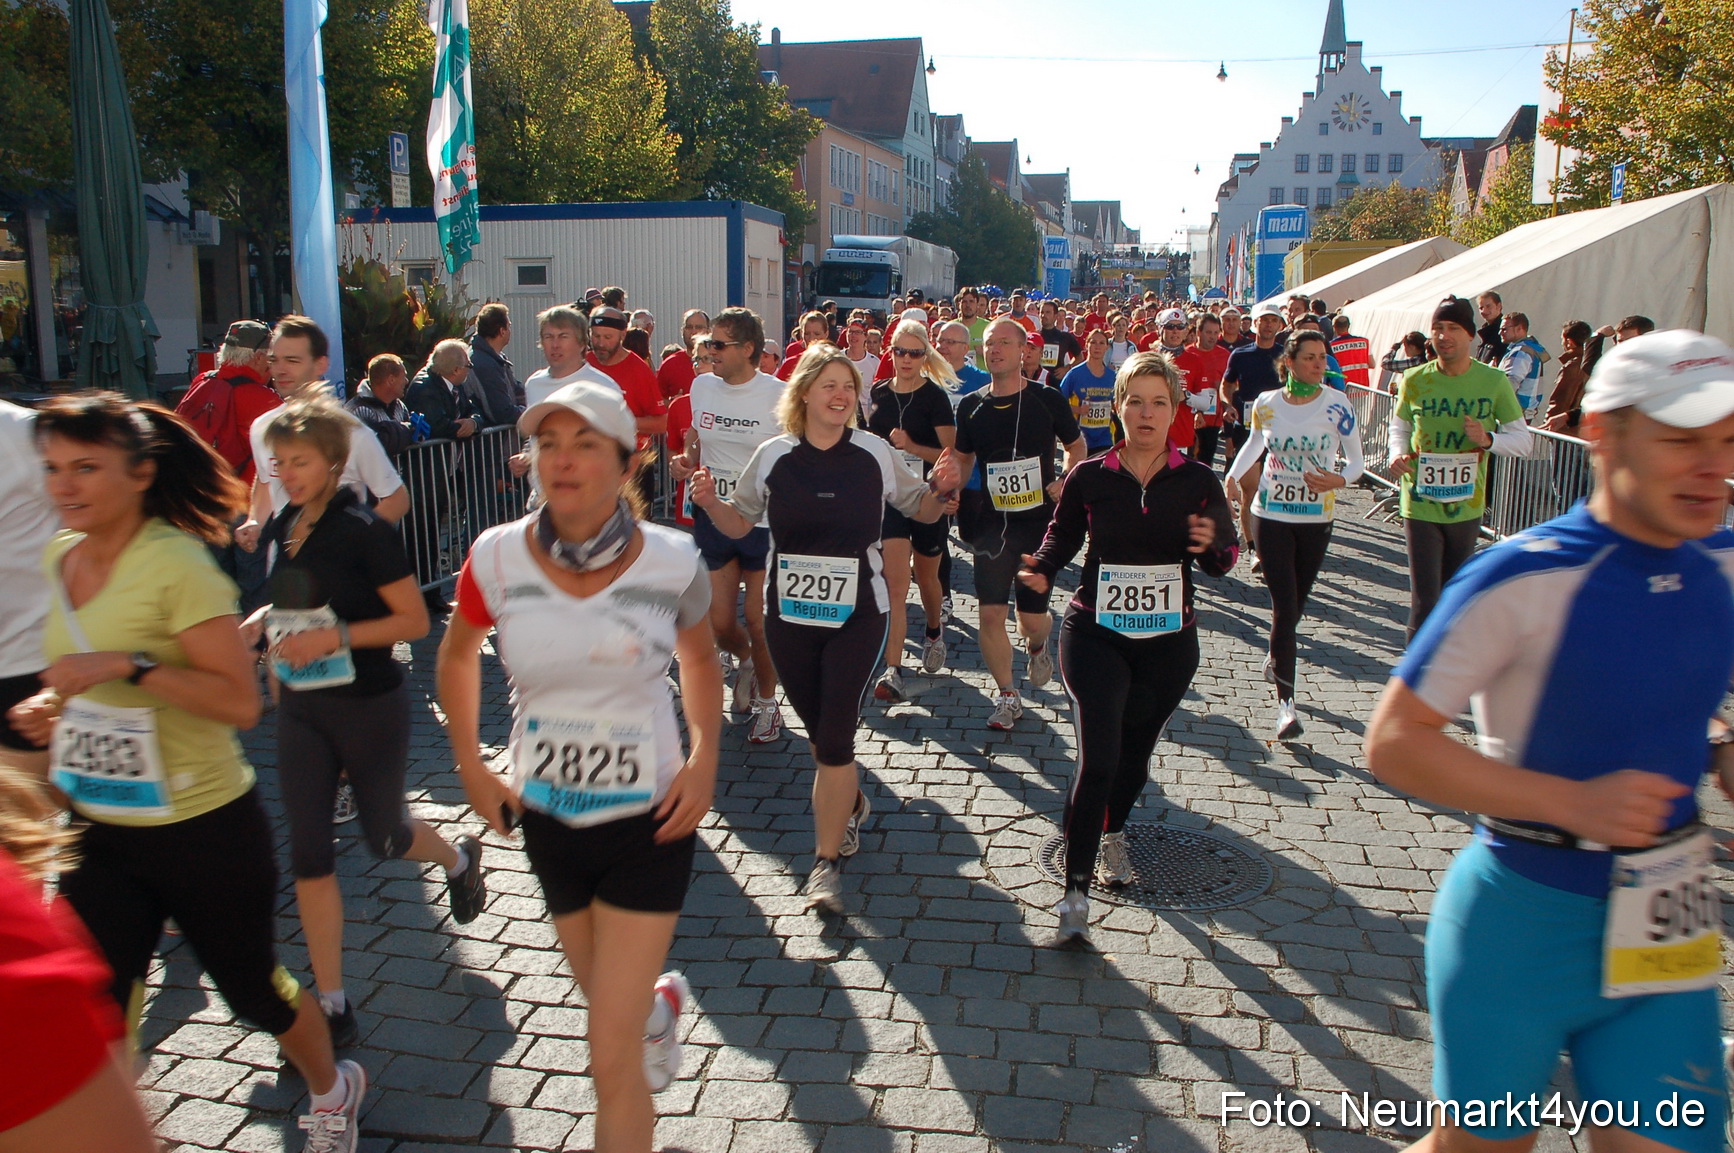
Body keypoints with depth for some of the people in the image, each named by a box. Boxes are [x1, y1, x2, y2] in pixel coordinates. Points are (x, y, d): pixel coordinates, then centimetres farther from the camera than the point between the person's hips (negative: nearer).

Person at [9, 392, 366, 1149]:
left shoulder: (175, 563, -19)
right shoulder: (60, 556, 3)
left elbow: (240, 701, -23)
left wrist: (128, 666, -31)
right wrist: (54, 707, 3)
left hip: (203, 830, -6)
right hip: (97, 831, 6)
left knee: (251, 991, 14)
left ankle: (332, 1091, 42)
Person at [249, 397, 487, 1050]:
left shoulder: (364, 531, -16)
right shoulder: (282, 529, 3)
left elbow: (415, 621, -15)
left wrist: (335, 637, -26)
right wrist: (263, 619, -2)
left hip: (369, 706, -6)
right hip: (303, 710, 6)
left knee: (384, 837, 12)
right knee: (309, 853, 2)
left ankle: (459, 859, 48)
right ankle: (332, 1005, 13)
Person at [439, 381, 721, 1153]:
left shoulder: (670, 561, -14)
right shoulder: (497, 557, -11)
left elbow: (700, 661, 6)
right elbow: (456, 657, 9)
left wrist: (704, 761, -7)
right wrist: (472, 771, 3)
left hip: (648, 819, -3)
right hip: (548, 820, 3)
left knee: (612, 1059, -3)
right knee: (611, 1006, 25)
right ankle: (661, 1001, 61)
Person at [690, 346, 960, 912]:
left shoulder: (874, 453, -3)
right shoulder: (774, 456, -2)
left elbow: (920, 509, 10)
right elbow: (739, 523, 8)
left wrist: (941, 489, -11)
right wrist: (709, 502, -12)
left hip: (857, 614, -2)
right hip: (789, 614, 2)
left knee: (835, 737, -7)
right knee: (818, 732, 15)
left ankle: (826, 862, 4)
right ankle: (850, 803, 45)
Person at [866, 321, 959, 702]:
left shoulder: (935, 396, -7)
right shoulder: (879, 393, 4)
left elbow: (951, 453, -11)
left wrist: (911, 446, -23)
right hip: (888, 497, 2)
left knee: (926, 577, 17)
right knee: (896, 584, -9)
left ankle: (934, 630, 49)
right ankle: (893, 670, -11)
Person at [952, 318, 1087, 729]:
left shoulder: (1048, 399, -4)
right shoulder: (971, 405, 2)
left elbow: (1076, 446, 9)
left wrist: (1067, 481, -8)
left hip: (1039, 522, -1)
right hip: (992, 523, 2)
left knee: (1033, 616, 3)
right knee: (990, 613, -7)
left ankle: (1037, 647, 42)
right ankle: (1007, 696, 11)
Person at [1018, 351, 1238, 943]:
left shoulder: (1198, 481, -2)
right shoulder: (1089, 477, -4)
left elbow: (1225, 560, 1)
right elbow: (1062, 534, 7)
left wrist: (1211, 544, -22)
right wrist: (1043, 568, -14)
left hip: (1169, 640, 2)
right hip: (1095, 633, -2)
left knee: (1136, 751, 18)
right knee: (1098, 757, -14)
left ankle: (1112, 833, 49)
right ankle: (1075, 892, -4)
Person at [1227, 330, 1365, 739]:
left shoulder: (1338, 407, -8)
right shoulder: (1266, 404, -3)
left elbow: (1355, 461, -4)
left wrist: (1339, 480, -24)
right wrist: (1231, 479, 7)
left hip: (1316, 518, 1)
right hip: (1271, 515, -1)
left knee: (1297, 602, 14)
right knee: (1284, 605, -8)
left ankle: (1275, 658, 45)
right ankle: (1285, 700, -6)